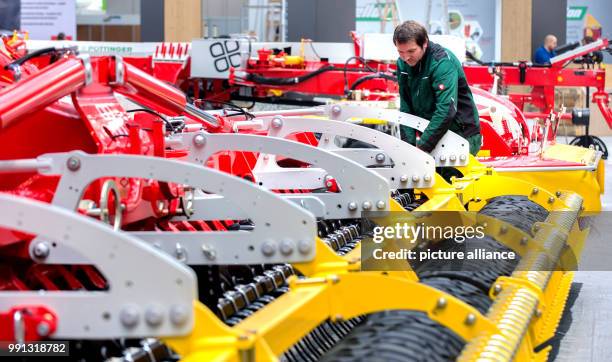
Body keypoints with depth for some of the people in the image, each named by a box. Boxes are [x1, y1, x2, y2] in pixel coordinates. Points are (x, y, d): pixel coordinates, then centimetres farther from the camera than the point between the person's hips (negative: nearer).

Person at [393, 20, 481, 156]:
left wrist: (422, 147, -29)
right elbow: (406, 108, 5)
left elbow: (446, 111, -30)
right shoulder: (403, 63, 2)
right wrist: (408, 144, -8)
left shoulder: (443, 62, -21)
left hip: (462, 134, -6)